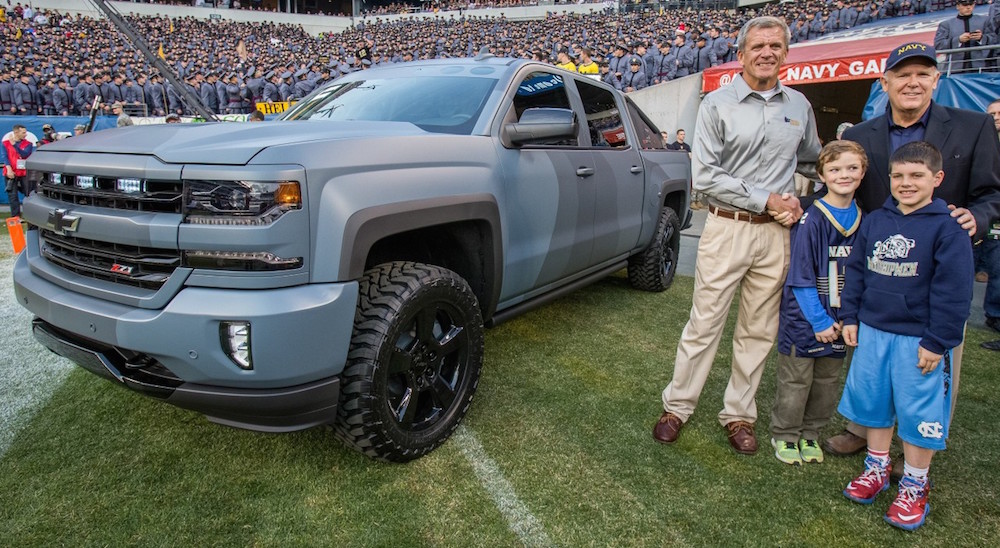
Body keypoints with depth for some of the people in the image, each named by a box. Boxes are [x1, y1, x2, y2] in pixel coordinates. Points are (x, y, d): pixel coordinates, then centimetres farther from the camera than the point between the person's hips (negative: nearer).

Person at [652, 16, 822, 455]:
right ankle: (677, 407, 15)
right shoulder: (717, 104, -2)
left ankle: (738, 414, 23)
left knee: (759, 331, 9)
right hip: (726, 229, -4)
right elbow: (704, 174, -9)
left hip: (776, 234, 4)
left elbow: (811, 163, 27)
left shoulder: (799, 106, 11)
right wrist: (764, 200, -11)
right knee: (704, 325, 0)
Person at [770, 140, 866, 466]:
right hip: (804, 317, -5)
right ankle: (784, 436, 24)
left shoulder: (863, 220, 2)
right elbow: (801, 278, -15)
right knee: (795, 381, 7)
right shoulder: (812, 220, -15)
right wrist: (820, 321, -15)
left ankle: (810, 434, 32)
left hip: (839, 320, 6)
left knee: (827, 381, 16)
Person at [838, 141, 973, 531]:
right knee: (873, 403, 15)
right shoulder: (874, 221, 5)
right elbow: (856, 271, 12)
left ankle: (914, 486, 24)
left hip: (919, 340, -5)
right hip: (872, 331, 5)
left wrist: (936, 342, -13)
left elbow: (953, 292, -12)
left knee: (918, 414, 5)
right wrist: (850, 317, 8)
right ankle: (877, 467, 34)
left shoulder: (946, 228, -10)